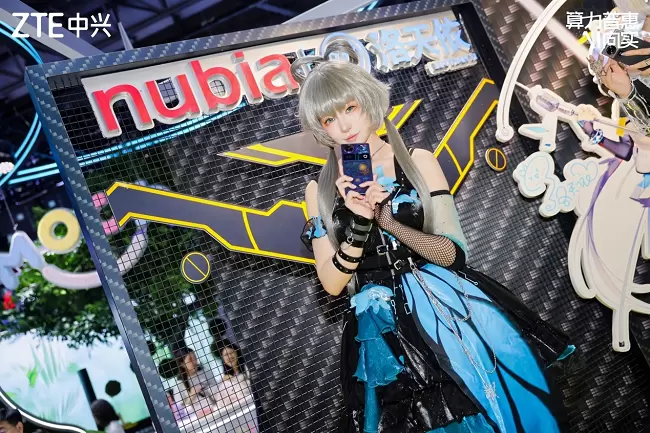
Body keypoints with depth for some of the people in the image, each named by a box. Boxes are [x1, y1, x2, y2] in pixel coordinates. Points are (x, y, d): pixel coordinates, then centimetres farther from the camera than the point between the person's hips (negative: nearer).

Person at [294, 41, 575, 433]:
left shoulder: (418, 161, 0)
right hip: (383, 331, 1)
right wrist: (358, 223, -17)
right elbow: (332, 283, -1)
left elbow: (453, 253, -4)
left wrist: (389, 221, -19)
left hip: (448, 311, 0)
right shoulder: (320, 190, 4)